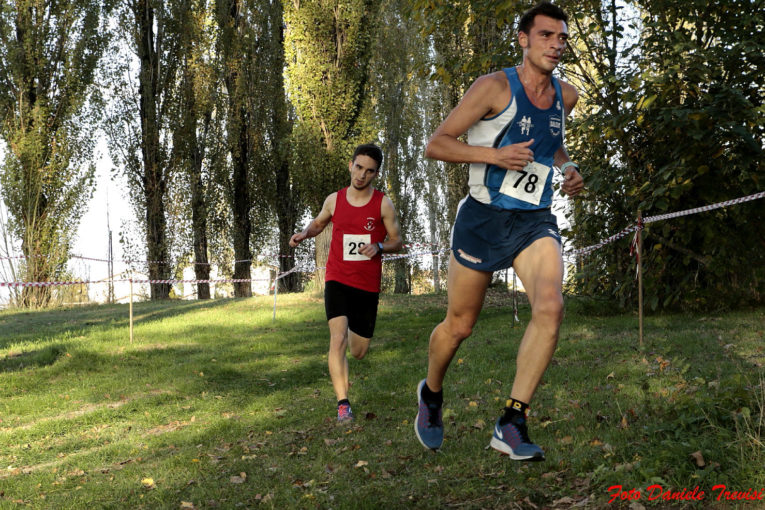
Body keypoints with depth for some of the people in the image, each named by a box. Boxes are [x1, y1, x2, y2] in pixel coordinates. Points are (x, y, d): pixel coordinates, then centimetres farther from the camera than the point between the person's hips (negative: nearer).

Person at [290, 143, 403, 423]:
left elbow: (397, 241, 3)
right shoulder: (335, 200, 2)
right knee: (338, 339, -22)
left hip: (368, 285, 1)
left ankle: (354, 330, 50)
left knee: (359, 352, 12)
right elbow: (318, 223, 21)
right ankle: (343, 404, -18)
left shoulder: (383, 204, -3)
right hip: (337, 280, 0)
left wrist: (379, 247, -19)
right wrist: (304, 233, -1)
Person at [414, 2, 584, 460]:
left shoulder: (566, 96, 9)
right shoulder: (495, 87, -10)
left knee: (551, 306, -23)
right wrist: (494, 155, -22)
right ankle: (431, 394, 38)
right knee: (459, 325, 7)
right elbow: (436, 144, -9)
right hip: (483, 218, -3)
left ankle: (512, 423, -17)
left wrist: (568, 168, 9)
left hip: (535, 222, 4)